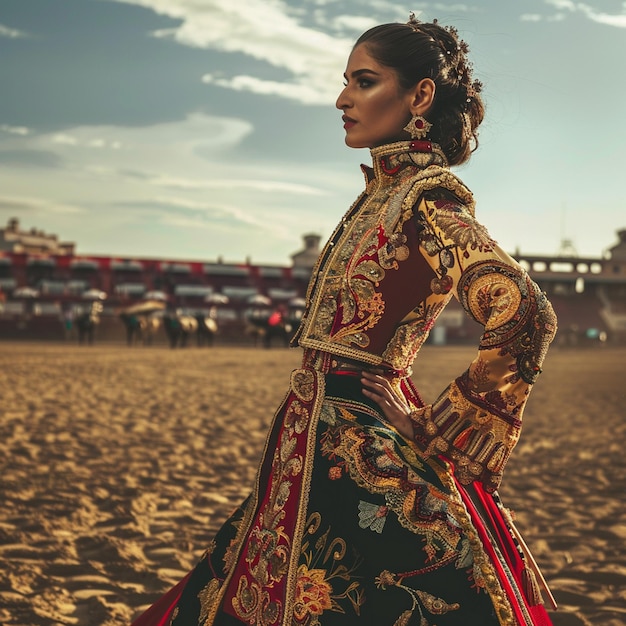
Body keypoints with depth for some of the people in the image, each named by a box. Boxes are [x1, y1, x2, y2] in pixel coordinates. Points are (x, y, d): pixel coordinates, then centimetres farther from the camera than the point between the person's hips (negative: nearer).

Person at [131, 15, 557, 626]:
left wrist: (439, 431, -16)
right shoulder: (381, 193, 12)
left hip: (360, 450, -9)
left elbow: (525, 315, -26)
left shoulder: (427, 197, -15)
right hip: (320, 437, 9)